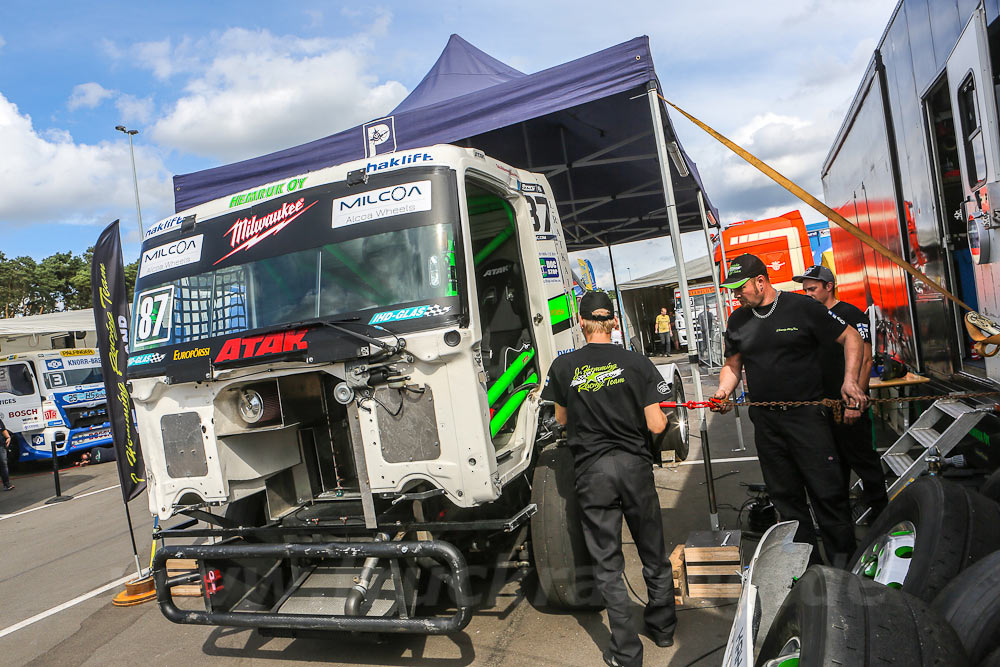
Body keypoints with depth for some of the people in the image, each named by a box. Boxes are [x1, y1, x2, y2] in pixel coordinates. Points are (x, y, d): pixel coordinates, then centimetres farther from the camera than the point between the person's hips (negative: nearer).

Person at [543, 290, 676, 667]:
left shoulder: (563, 367, -4)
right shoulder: (637, 363, -6)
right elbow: (656, 425, -8)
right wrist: (659, 412, 14)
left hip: (591, 470, -1)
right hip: (635, 465, 1)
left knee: (607, 564, 9)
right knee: (653, 553, 20)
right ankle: (663, 628, 37)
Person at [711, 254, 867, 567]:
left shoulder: (802, 307, -6)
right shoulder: (737, 320, 9)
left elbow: (851, 338, 1)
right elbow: (732, 365, 18)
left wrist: (850, 381, -11)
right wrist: (724, 389, -2)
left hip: (807, 415, -4)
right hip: (766, 422, 5)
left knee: (827, 491, -2)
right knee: (785, 496, 10)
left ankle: (842, 561, 14)